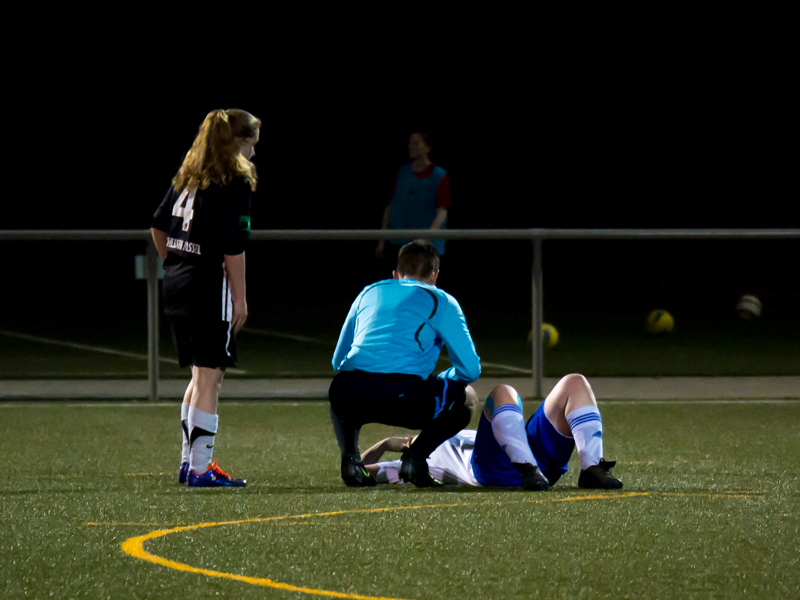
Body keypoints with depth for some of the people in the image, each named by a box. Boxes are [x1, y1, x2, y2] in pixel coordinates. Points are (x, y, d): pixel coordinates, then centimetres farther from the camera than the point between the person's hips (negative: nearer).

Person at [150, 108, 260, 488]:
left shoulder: (187, 177, 13)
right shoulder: (235, 182, -10)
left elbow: (158, 226, 17)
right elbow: (233, 247, -14)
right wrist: (240, 297, -10)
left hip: (176, 286, 8)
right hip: (210, 288, -8)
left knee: (200, 375, 19)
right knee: (209, 377, -4)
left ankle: (189, 461, 24)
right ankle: (199, 470, -4)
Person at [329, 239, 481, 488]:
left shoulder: (368, 293, 29)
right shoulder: (441, 301, 18)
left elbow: (338, 360, 35)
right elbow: (471, 369, 17)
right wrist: (436, 382, 38)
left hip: (350, 393, 4)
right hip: (404, 396, -4)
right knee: (465, 399, 24)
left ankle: (349, 456, 11)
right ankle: (415, 457, 1)